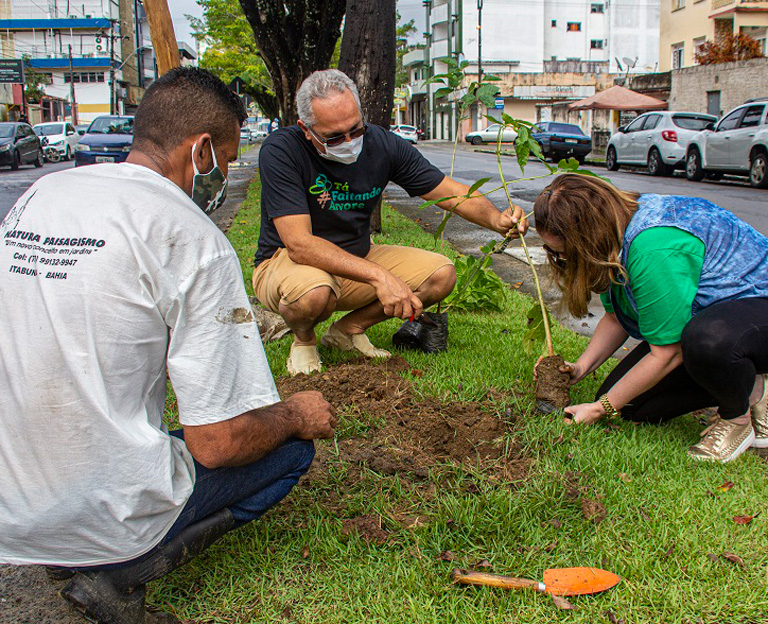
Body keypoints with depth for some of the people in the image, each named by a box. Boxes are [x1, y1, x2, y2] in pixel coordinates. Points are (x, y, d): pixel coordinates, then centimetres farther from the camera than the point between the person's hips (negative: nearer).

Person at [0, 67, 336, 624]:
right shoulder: (194, 238, -17)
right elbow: (219, 443, -17)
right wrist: (298, 416, 4)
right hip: (102, 517, -7)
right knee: (292, 445, 11)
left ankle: (73, 556, 12)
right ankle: (120, 573, -2)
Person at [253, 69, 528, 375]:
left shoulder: (382, 144, -10)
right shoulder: (280, 151, -24)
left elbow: (451, 192, -5)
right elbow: (299, 244, -32)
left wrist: (495, 219, -27)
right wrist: (378, 276, -41)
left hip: (357, 258, 5)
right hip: (285, 263, -5)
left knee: (441, 275, -11)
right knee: (312, 292, -40)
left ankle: (349, 329, 7)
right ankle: (303, 339, -1)